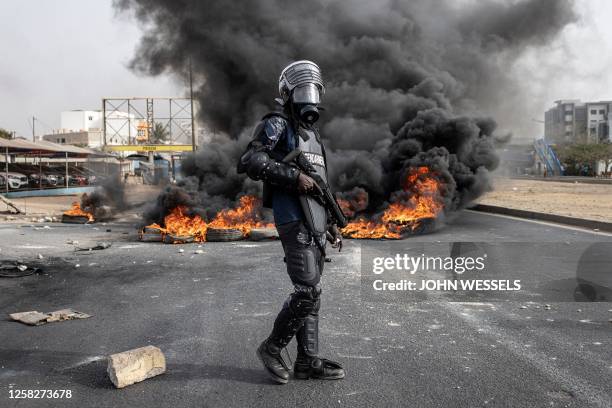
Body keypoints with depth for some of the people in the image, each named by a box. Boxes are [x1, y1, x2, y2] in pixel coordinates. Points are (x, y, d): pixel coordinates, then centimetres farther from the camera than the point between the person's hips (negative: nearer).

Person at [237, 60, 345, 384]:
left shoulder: (313, 134, 23)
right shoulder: (277, 125, -3)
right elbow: (250, 163, -19)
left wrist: (330, 224, 21)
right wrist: (294, 176, -22)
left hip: (314, 224, 9)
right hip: (295, 222, -8)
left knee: (310, 293, 8)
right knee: (308, 292, -11)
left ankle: (308, 362, 15)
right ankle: (271, 348, 7)